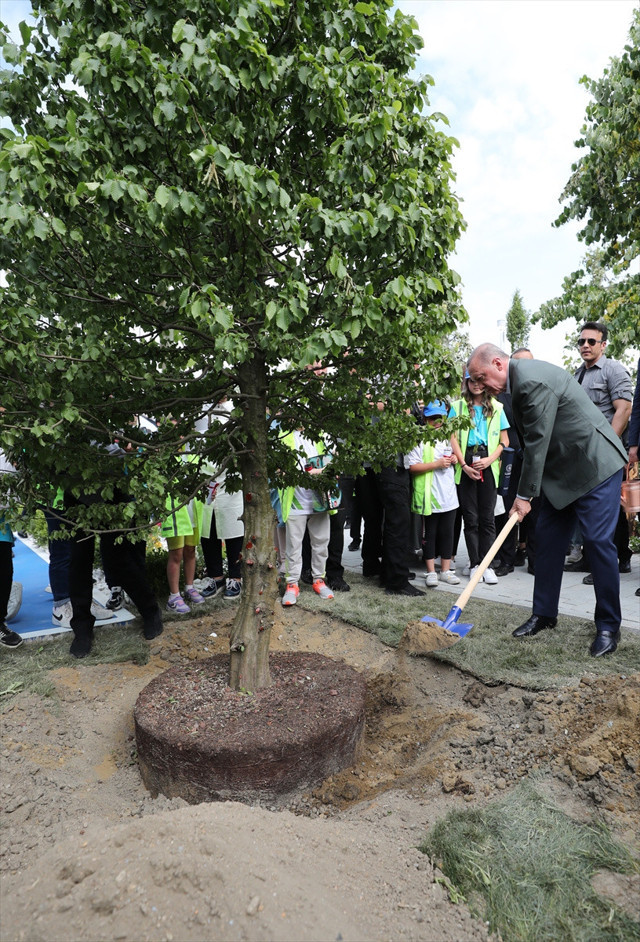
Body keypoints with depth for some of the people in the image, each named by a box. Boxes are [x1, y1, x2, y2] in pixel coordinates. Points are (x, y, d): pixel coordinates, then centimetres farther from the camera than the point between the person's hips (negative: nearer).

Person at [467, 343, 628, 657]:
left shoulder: (533, 381, -25)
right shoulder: (518, 380, 6)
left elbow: (537, 442, -24)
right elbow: (531, 440, 11)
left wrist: (524, 495, -17)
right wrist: (526, 491, 9)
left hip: (595, 464, -10)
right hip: (560, 470, 10)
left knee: (598, 542, -6)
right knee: (548, 539, 8)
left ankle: (608, 625, 9)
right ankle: (544, 614, 19)